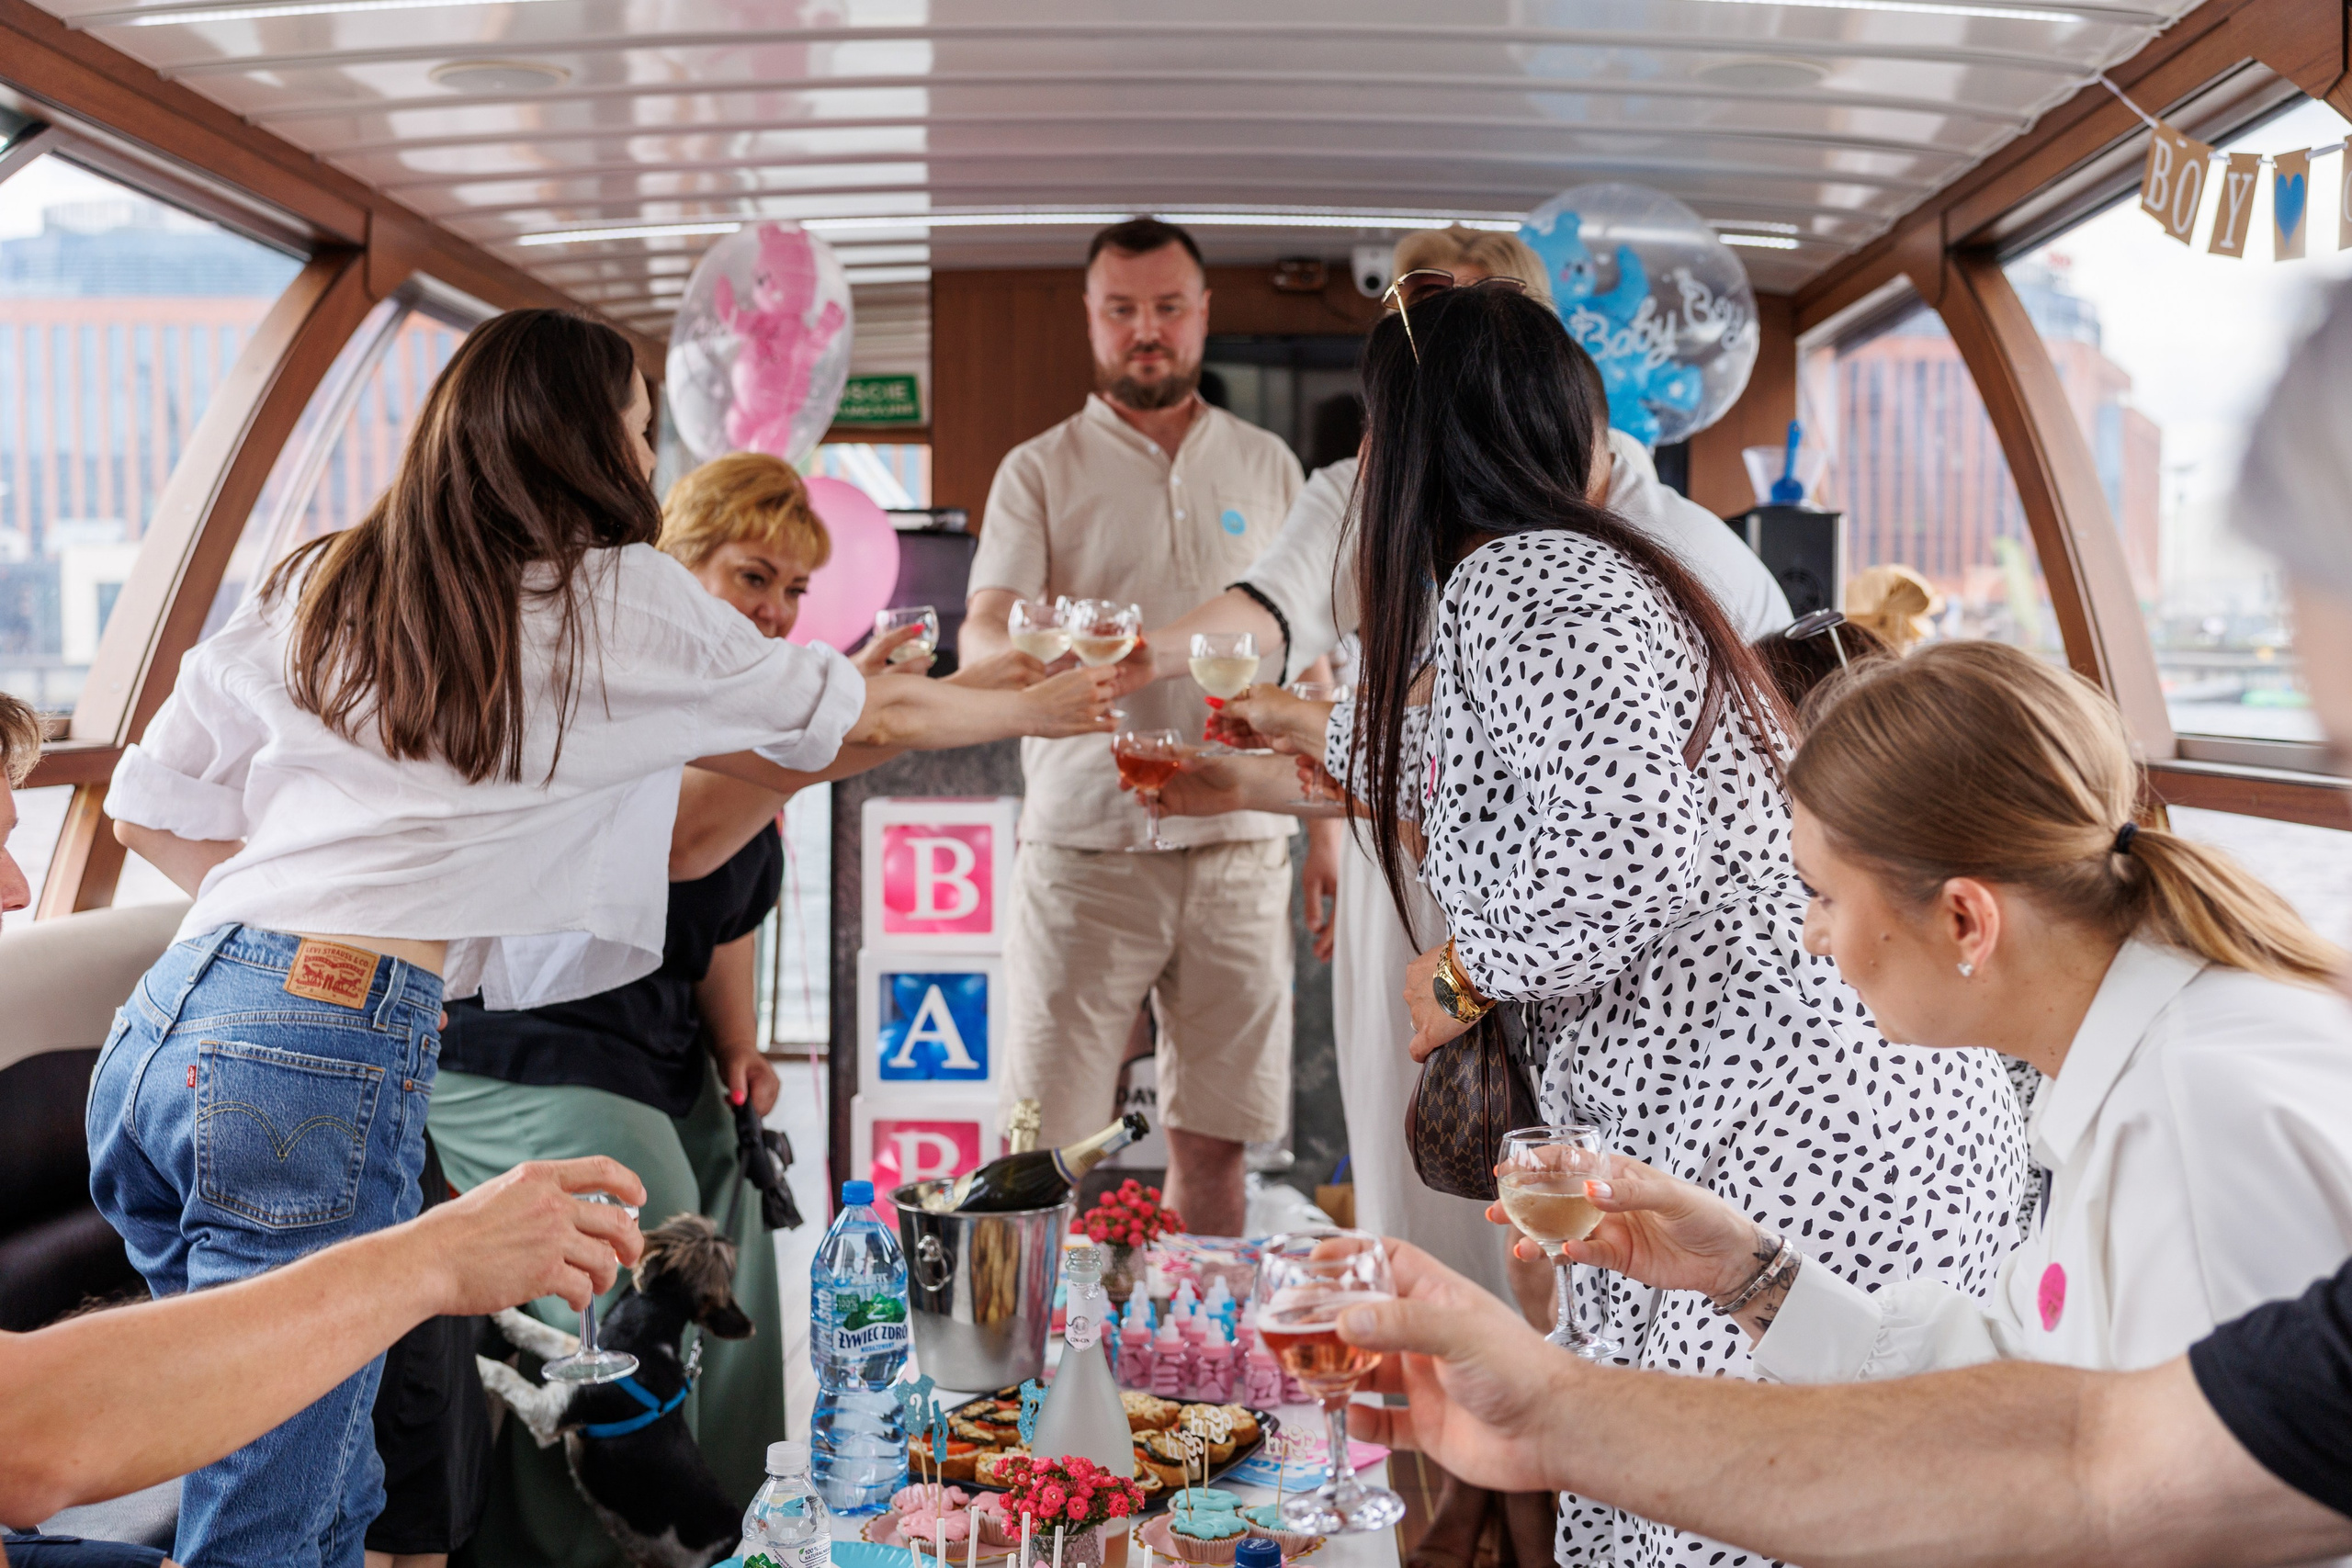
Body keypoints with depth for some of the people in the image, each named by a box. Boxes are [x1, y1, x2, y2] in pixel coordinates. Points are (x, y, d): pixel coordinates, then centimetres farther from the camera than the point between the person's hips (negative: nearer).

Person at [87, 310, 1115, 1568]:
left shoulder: (318, 585, 19)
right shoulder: (619, 601, 5)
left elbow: (147, 809, 20)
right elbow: (869, 718, 18)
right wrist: (1047, 707, 34)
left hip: (154, 1031, 7)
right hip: (323, 1056, -7)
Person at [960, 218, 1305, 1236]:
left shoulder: (1267, 467, 14)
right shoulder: (1039, 471, 4)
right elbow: (982, 637, -8)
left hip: (1238, 848, 2)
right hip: (1084, 848, -2)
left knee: (1212, 1143, 6)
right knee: (1039, 1146, -3)